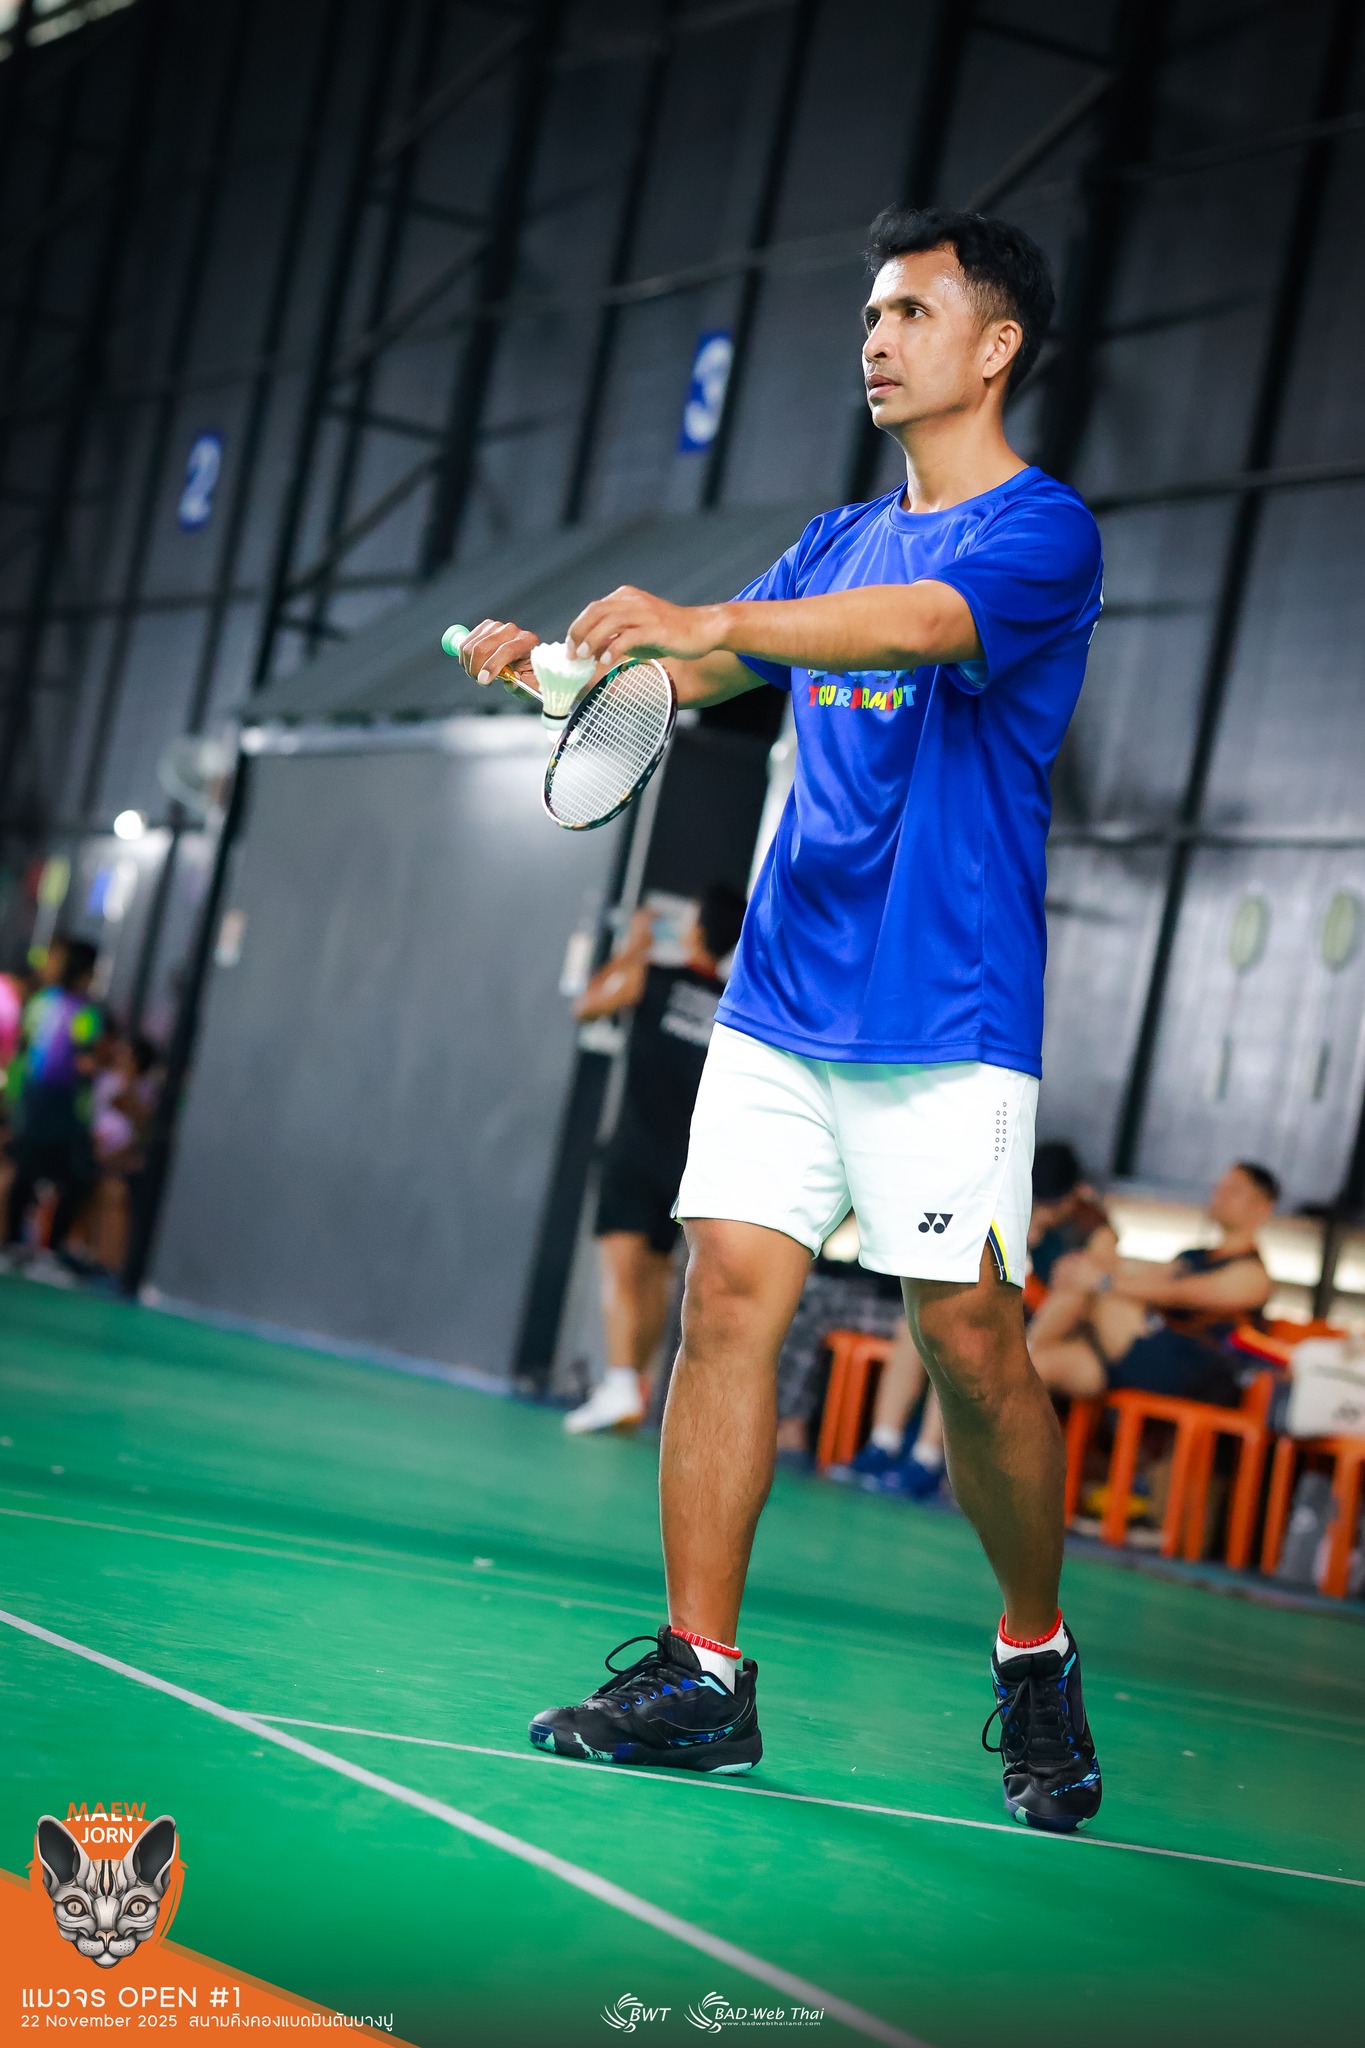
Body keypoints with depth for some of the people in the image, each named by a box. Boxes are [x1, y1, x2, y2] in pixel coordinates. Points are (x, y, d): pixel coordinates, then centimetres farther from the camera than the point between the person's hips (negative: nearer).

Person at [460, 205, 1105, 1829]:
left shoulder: (1042, 530, -5)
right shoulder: (841, 541, 18)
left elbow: (922, 623, -25)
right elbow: (698, 669, 16)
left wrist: (713, 621, -41)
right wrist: (562, 657, -5)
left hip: (946, 1022, -6)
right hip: (779, 1002, 6)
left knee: (969, 1343, -5)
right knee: (729, 1293, -4)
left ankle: (1036, 1664, 15)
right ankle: (699, 1675, 0)